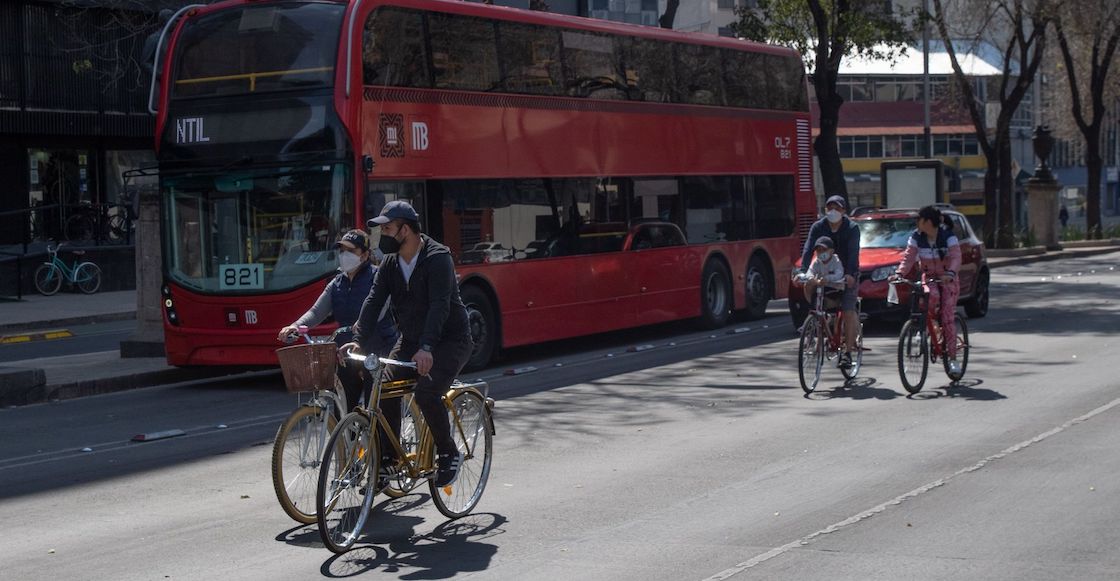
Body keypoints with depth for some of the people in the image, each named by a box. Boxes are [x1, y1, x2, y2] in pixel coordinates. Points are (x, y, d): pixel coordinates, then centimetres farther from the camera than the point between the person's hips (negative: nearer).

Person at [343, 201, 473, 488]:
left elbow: (439, 305, -30)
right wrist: (358, 340, -20)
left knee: (426, 393, -26)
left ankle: (449, 453, -6)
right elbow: (374, 300, -6)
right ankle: (388, 460, 3)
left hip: (450, 339, -7)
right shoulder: (391, 263, 1)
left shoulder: (437, 258, -20)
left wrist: (427, 348, -42)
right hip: (411, 340, 7)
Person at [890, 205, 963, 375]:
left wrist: (951, 273, -47)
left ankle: (953, 358, -4)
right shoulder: (916, 237, -5)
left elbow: (956, 257, -27)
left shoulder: (948, 236, -16)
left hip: (947, 279, -2)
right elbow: (909, 257, -10)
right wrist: (899, 273, -28)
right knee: (932, 295, -35)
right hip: (929, 278, 2)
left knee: (948, 318, -10)